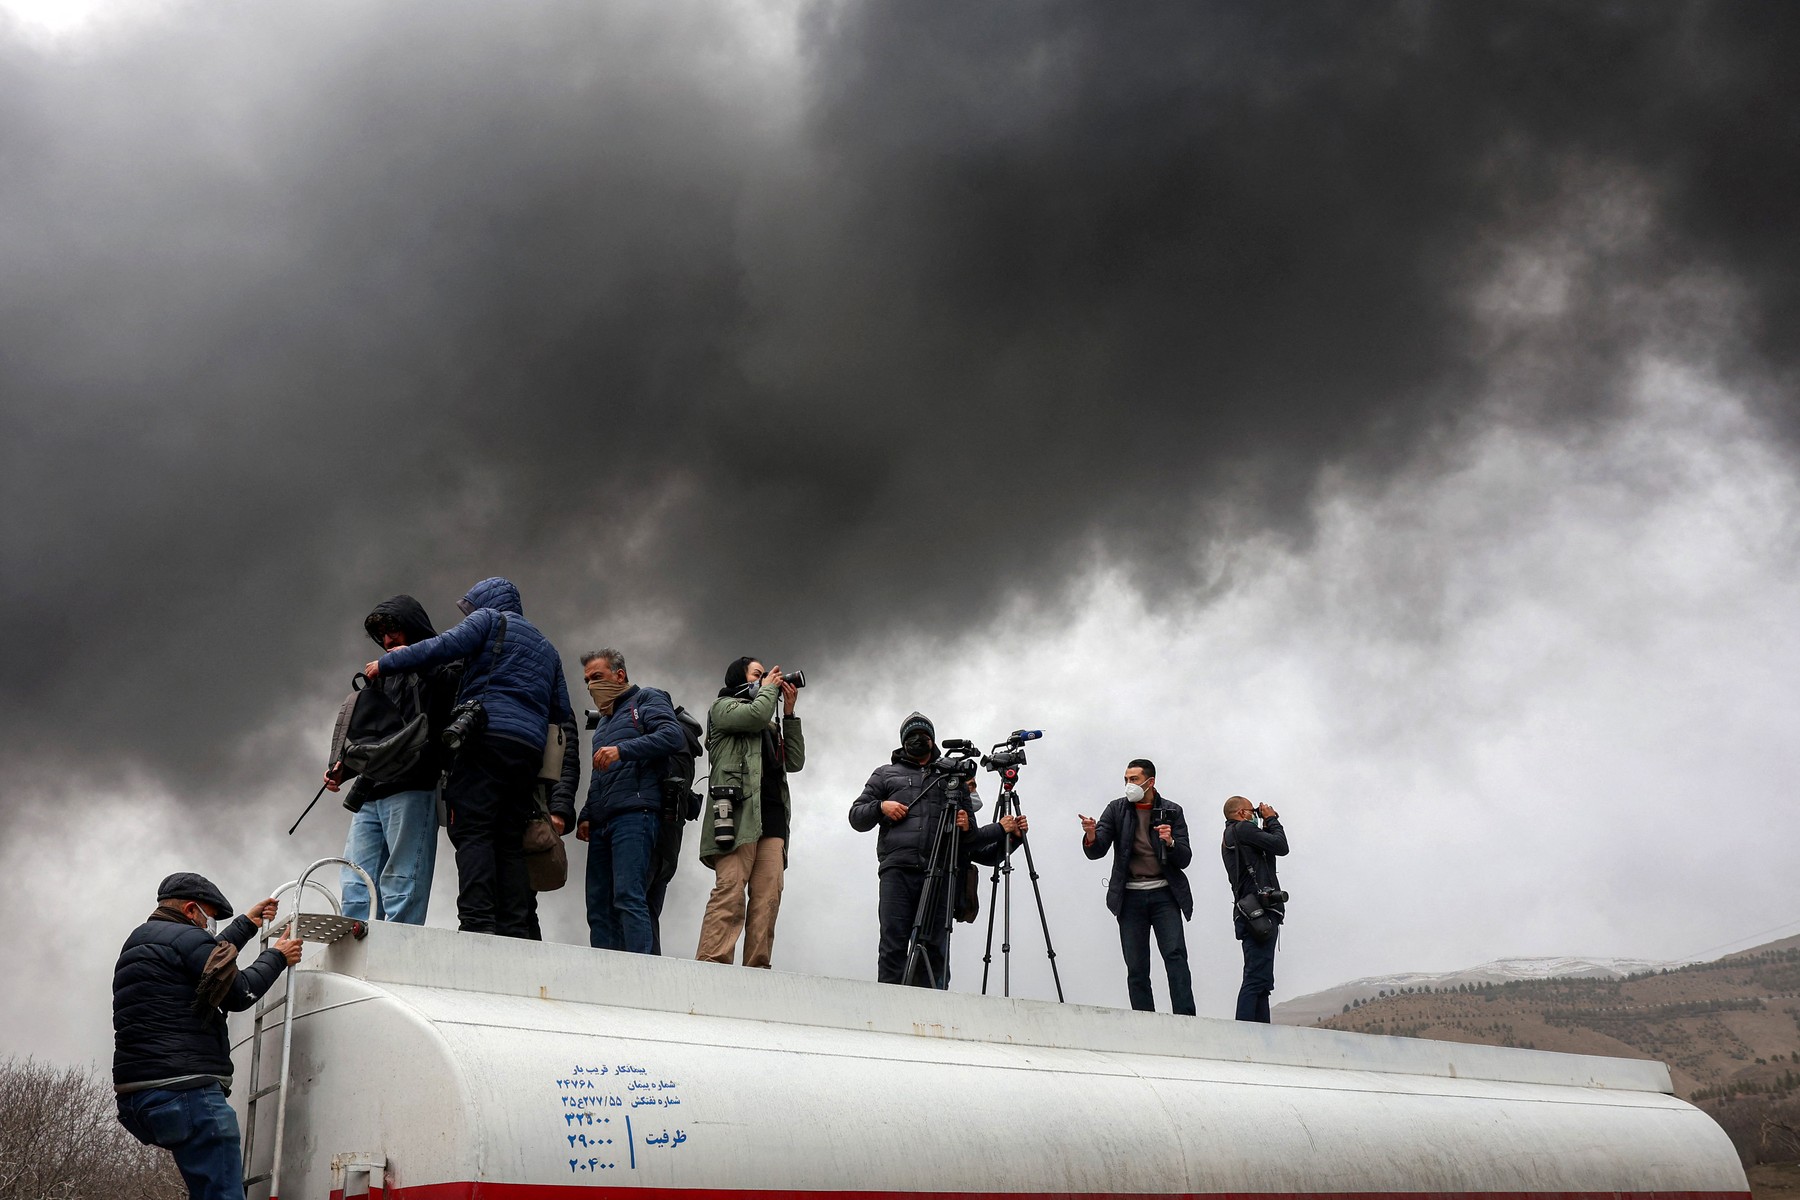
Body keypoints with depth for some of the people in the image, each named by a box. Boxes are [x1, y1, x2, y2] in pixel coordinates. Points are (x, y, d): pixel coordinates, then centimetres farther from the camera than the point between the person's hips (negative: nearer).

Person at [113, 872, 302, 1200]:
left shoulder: (139, 942, 24)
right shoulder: (184, 937, -6)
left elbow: (211, 960, 35)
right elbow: (238, 994, -6)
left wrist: (247, 924, 43)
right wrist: (277, 957, 8)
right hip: (184, 1095, -10)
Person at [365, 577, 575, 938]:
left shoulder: (490, 619, 14)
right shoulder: (547, 648, 33)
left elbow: (444, 647, -6)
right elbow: (564, 719, 28)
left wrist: (385, 664, 5)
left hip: (486, 735, -6)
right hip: (530, 749, 6)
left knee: (473, 832, -12)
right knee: (510, 842, 4)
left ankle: (477, 922, -25)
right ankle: (515, 934, -7)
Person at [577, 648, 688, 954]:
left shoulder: (646, 700, 7)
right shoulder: (604, 721, 31)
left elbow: (673, 735, -13)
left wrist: (622, 750, -21)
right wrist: (586, 815, 19)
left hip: (634, 814, -8)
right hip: (602, 823, 9)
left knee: (628, 898, -20)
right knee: (599, 906, 1)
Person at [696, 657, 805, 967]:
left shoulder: (771, 726, 32)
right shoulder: (723, 706, 14)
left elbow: (795, 761, 22)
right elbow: (756, 715, -6)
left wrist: (789, 713, 21)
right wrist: (769, 687, 12)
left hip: (772, 813, 7)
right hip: (739, 808, -6)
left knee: (768, 896, -6)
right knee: (730, 890, -18)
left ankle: (757, 970, -11)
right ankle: (711, 967, -24)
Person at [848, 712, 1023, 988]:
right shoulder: (886, 774, 26)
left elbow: (970, 838, 27)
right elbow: (856, 816, 19)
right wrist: (880, 807, 0)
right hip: (898, 869, -1)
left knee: (935, 950, -8)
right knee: (893, 946, -12)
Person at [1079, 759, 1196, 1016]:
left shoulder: (1172, 811, 4)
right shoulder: (1116, 809, 6)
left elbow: (1184, 859, 1)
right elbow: (1096, 852, -2)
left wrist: (1170, 843, -19)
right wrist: (1091, 837, -25)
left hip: (1164, 893, -1)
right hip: (1130, 896, 1)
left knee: (1175, 956, -12)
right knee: (1136, 968, 1)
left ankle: (1186, 1020, -12)